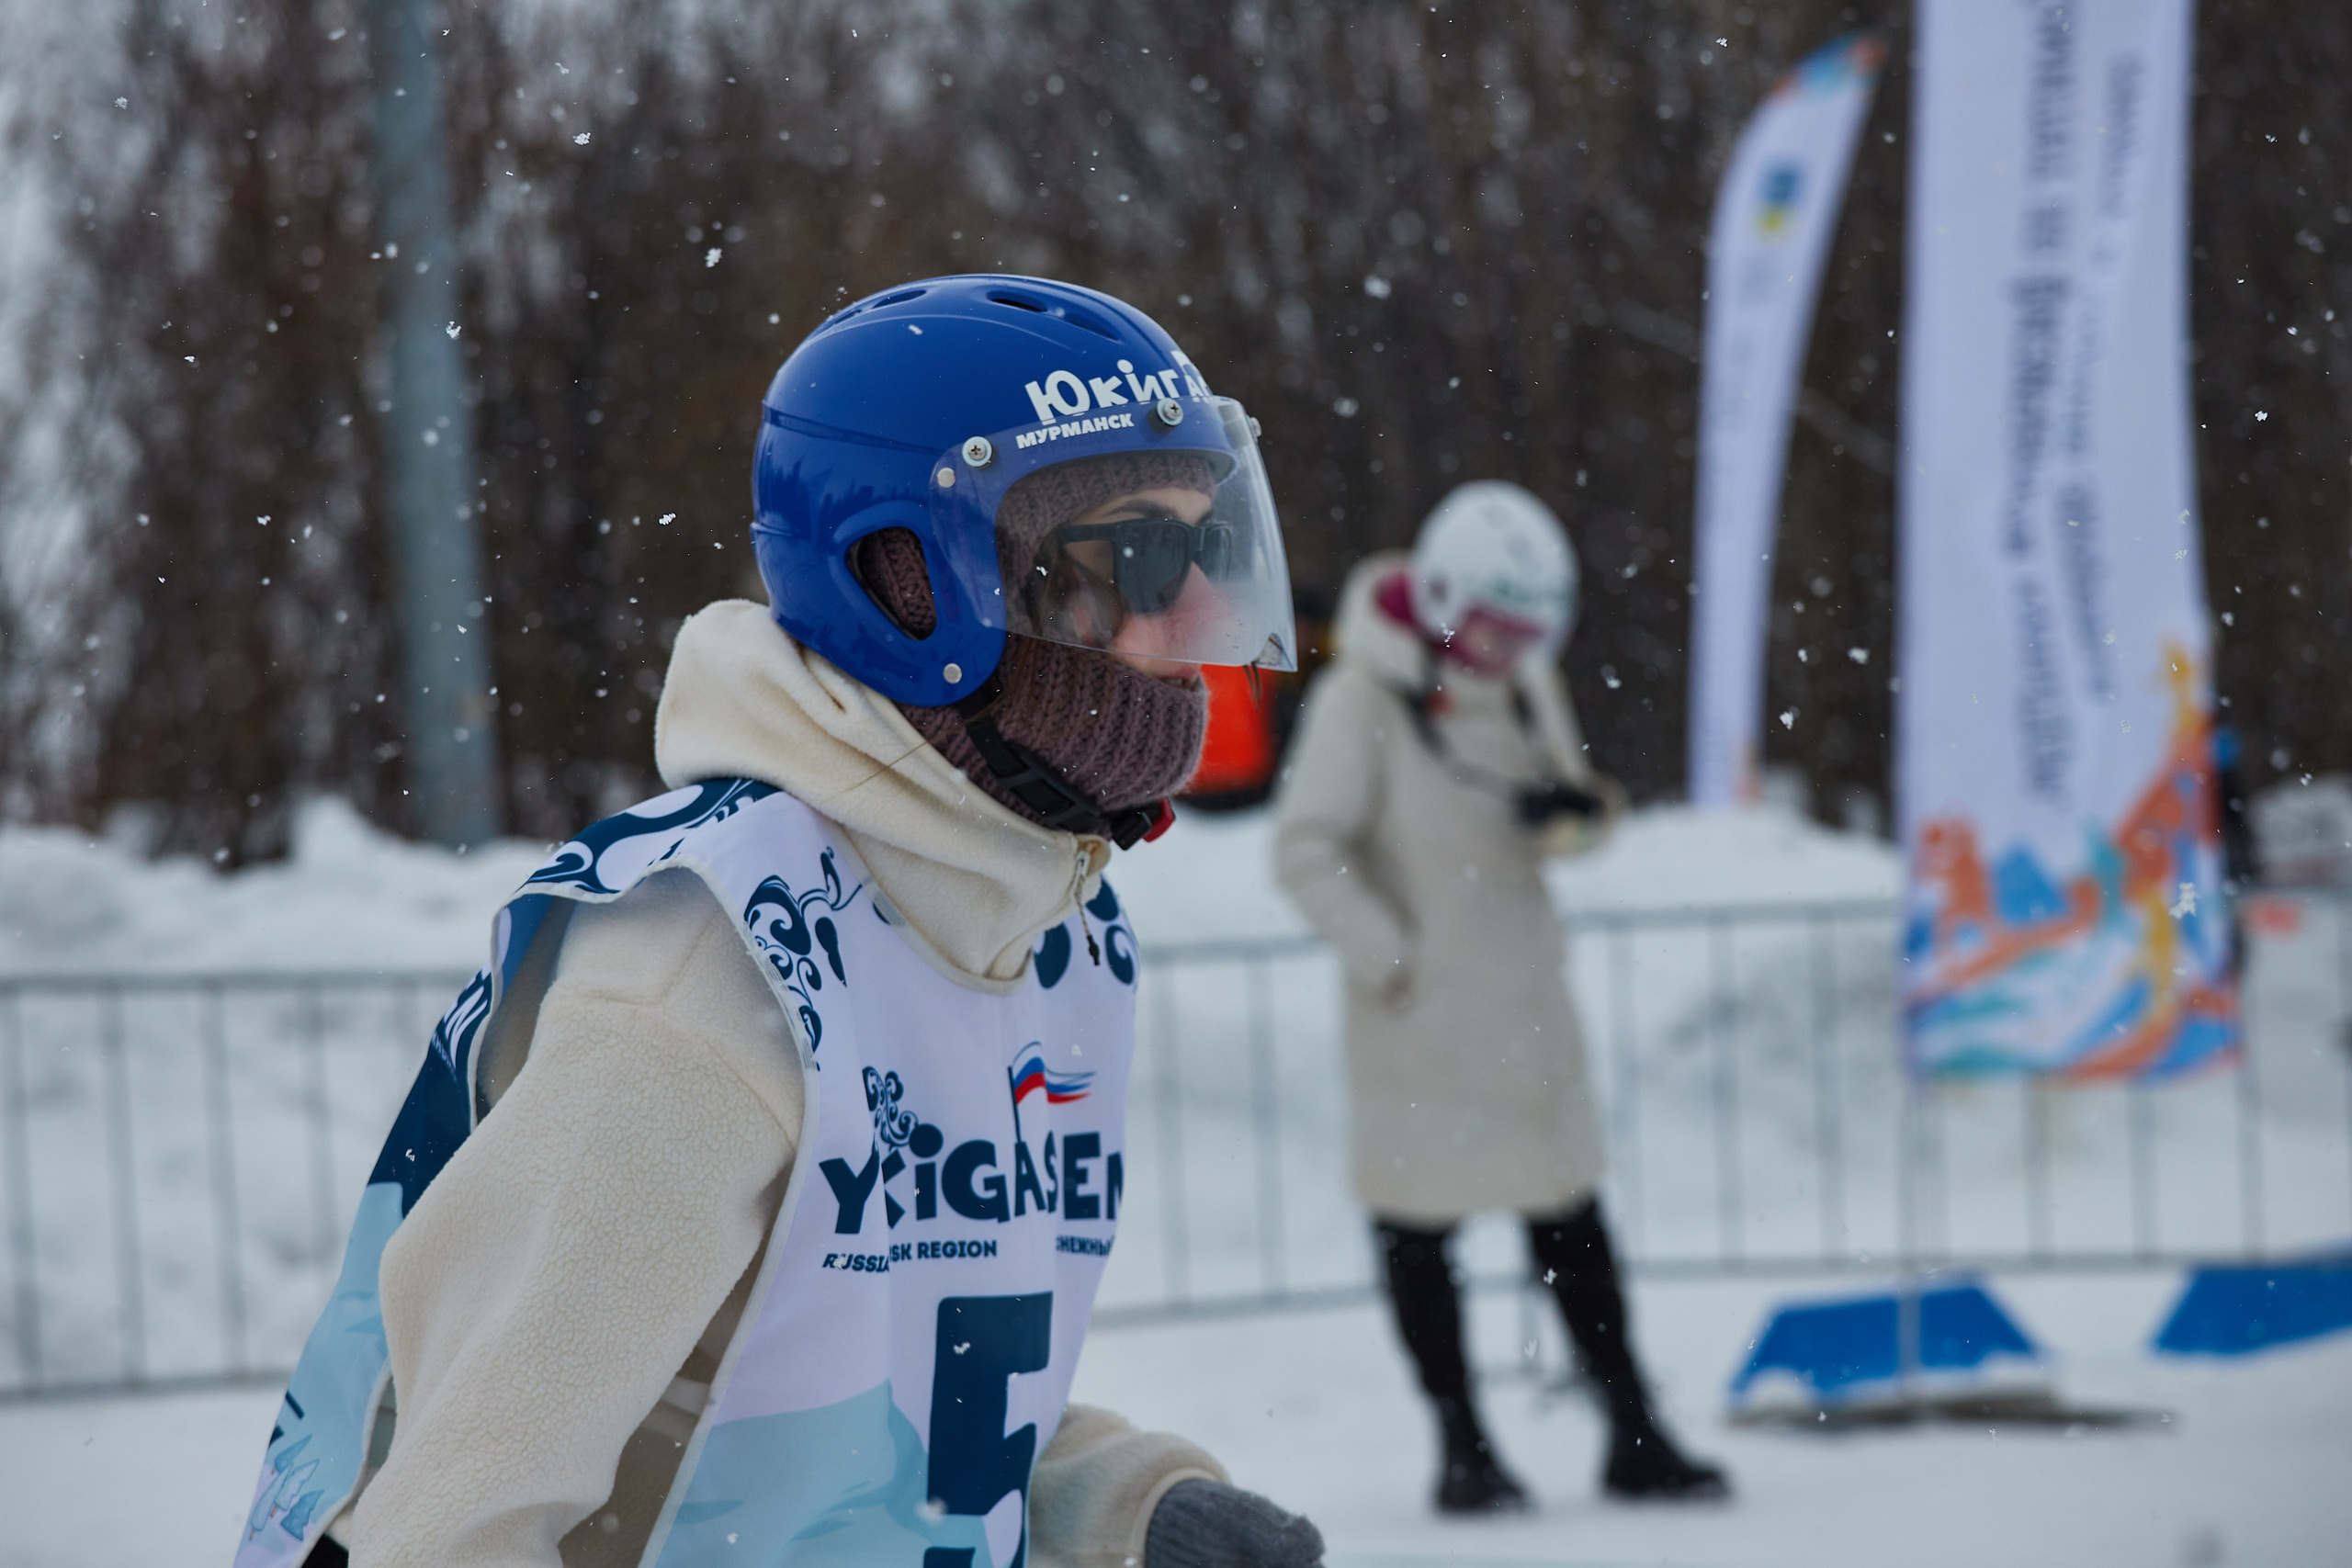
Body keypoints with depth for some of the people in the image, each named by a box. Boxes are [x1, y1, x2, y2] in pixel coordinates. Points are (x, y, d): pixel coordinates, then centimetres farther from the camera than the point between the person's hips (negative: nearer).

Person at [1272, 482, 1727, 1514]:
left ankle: (1633, 1437, 12)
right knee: (1418, 1226, 3)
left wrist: (1573, 810, -8)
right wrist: (1388, 956, -16)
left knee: (1570, 1216, 7)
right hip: (1419, 1007, -5)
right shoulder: (1363, 698, -14)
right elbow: (1307, 850, -15)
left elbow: (1574, 799, 16)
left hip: (1523, 1000, 5)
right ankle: (1463, 1451, 12)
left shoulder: (1524, 686, 5)